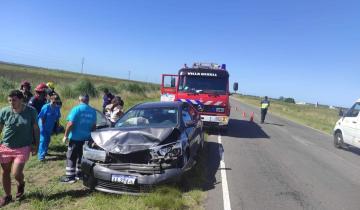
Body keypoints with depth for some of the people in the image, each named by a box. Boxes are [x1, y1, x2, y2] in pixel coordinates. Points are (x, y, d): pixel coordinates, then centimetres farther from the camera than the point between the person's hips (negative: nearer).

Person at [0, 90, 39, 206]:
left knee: (16, 173, -8)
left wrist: (36, 145, 1)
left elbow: (36, 129, 0)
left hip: (23, 148, -2)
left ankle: (21, 184, 29)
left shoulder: (31, 111, -10)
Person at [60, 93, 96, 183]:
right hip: (87, 138, 6)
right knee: (82, 156, 17)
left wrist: (65, 135, -9)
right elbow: (94, 126, 12)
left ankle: (70, 177, 4)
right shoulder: (93, 111, 6)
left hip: (76, 137, -6)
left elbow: (70, 124, -17)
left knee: (71, 157, 2)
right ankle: (79, 174, 25)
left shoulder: (76, 109, -12)